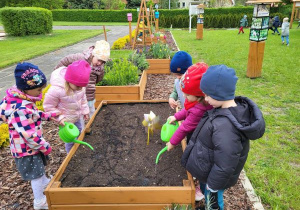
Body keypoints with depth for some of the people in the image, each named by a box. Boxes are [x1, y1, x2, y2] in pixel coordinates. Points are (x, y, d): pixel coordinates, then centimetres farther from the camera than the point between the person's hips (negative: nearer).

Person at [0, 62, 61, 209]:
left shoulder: (21, 98, -8)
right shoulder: (20, 110, -37)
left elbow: (34, 115, 10)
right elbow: (30, 136, -32)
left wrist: (50, 115, 3)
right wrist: (45, 147, -18)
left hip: (30, 145, 9)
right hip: (27, 148, -9)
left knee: (39, 166, 31)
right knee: (35, 174, 11)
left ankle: (44, 182, 58)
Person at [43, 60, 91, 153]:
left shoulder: (79, 85, -16)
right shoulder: (56, 90, -34)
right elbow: (48, 106, -20)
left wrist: (85, 111, 8)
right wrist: (60, 117, -25)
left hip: (77, 117, 7)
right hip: (66, 120, -6)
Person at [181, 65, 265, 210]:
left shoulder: (224, 126, -40)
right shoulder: (238, 107, -11)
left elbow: (225, 165, -31)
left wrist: (213, 185, -16)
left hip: (212, 176, -8)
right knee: (207, 195, 30)